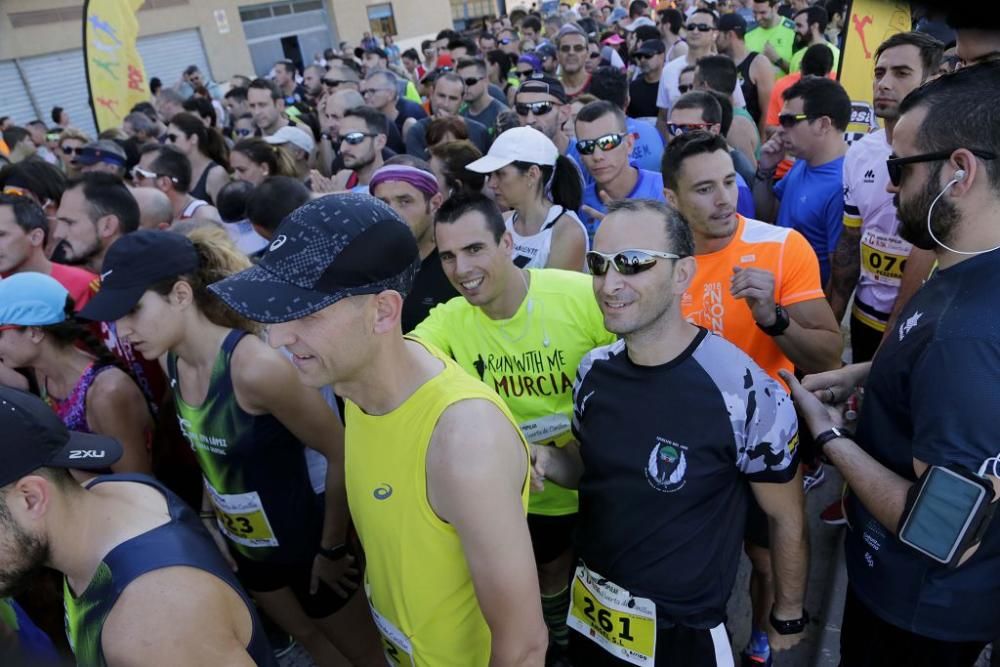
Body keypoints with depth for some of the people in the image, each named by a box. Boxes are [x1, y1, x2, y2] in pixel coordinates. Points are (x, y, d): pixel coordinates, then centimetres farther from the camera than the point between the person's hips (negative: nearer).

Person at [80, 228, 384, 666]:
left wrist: (332, 550, -14)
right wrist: (209, 515, 7)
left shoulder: (255, 366, -32)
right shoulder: (171, 360, -8)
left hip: (304, 543, -7)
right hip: (242, 547, 7)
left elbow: (341, 455, -24)